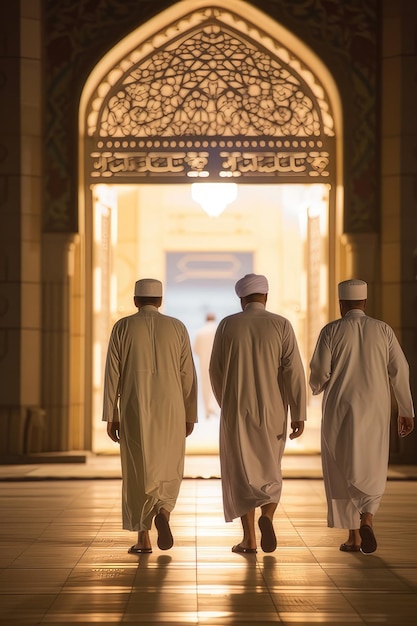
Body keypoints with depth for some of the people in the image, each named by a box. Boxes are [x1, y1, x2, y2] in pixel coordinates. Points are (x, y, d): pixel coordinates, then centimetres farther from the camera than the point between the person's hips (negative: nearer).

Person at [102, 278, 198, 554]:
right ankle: (163, 513, -14)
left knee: (139, 471, 8)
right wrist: (190, 416, 9)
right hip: (169, 410, 1)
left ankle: (144, 539, 6)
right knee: (168, 469, 15)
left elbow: (112, 374, -2)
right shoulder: (177, 327, 3)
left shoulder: (122, 327, 0)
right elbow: (187, 375, 2)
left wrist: (111, 417, 3)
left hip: (135, 411, -1)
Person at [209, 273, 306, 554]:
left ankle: (249, 539, 3)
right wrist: (299, 414, -8)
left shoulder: (227, 325, -1)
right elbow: (293, 370, -10)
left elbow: (216, 371, 5)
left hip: (236, 410, 0)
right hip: (272, 410, 1)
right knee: (269, 469, 17)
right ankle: (267, 516, -9)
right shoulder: (281, 325, -4)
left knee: (241, 472, 7)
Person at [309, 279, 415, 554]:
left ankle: (354, 536, 8)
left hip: (340, 411, -1)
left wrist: (317, 387, 18)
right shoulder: (383, 329, 1)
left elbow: (319, 373, -7)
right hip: (374, 412, 1)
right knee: (371, 472, 13)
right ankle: (366, 520, -13)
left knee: (344, 472, 10)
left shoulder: (331, 331, -5)